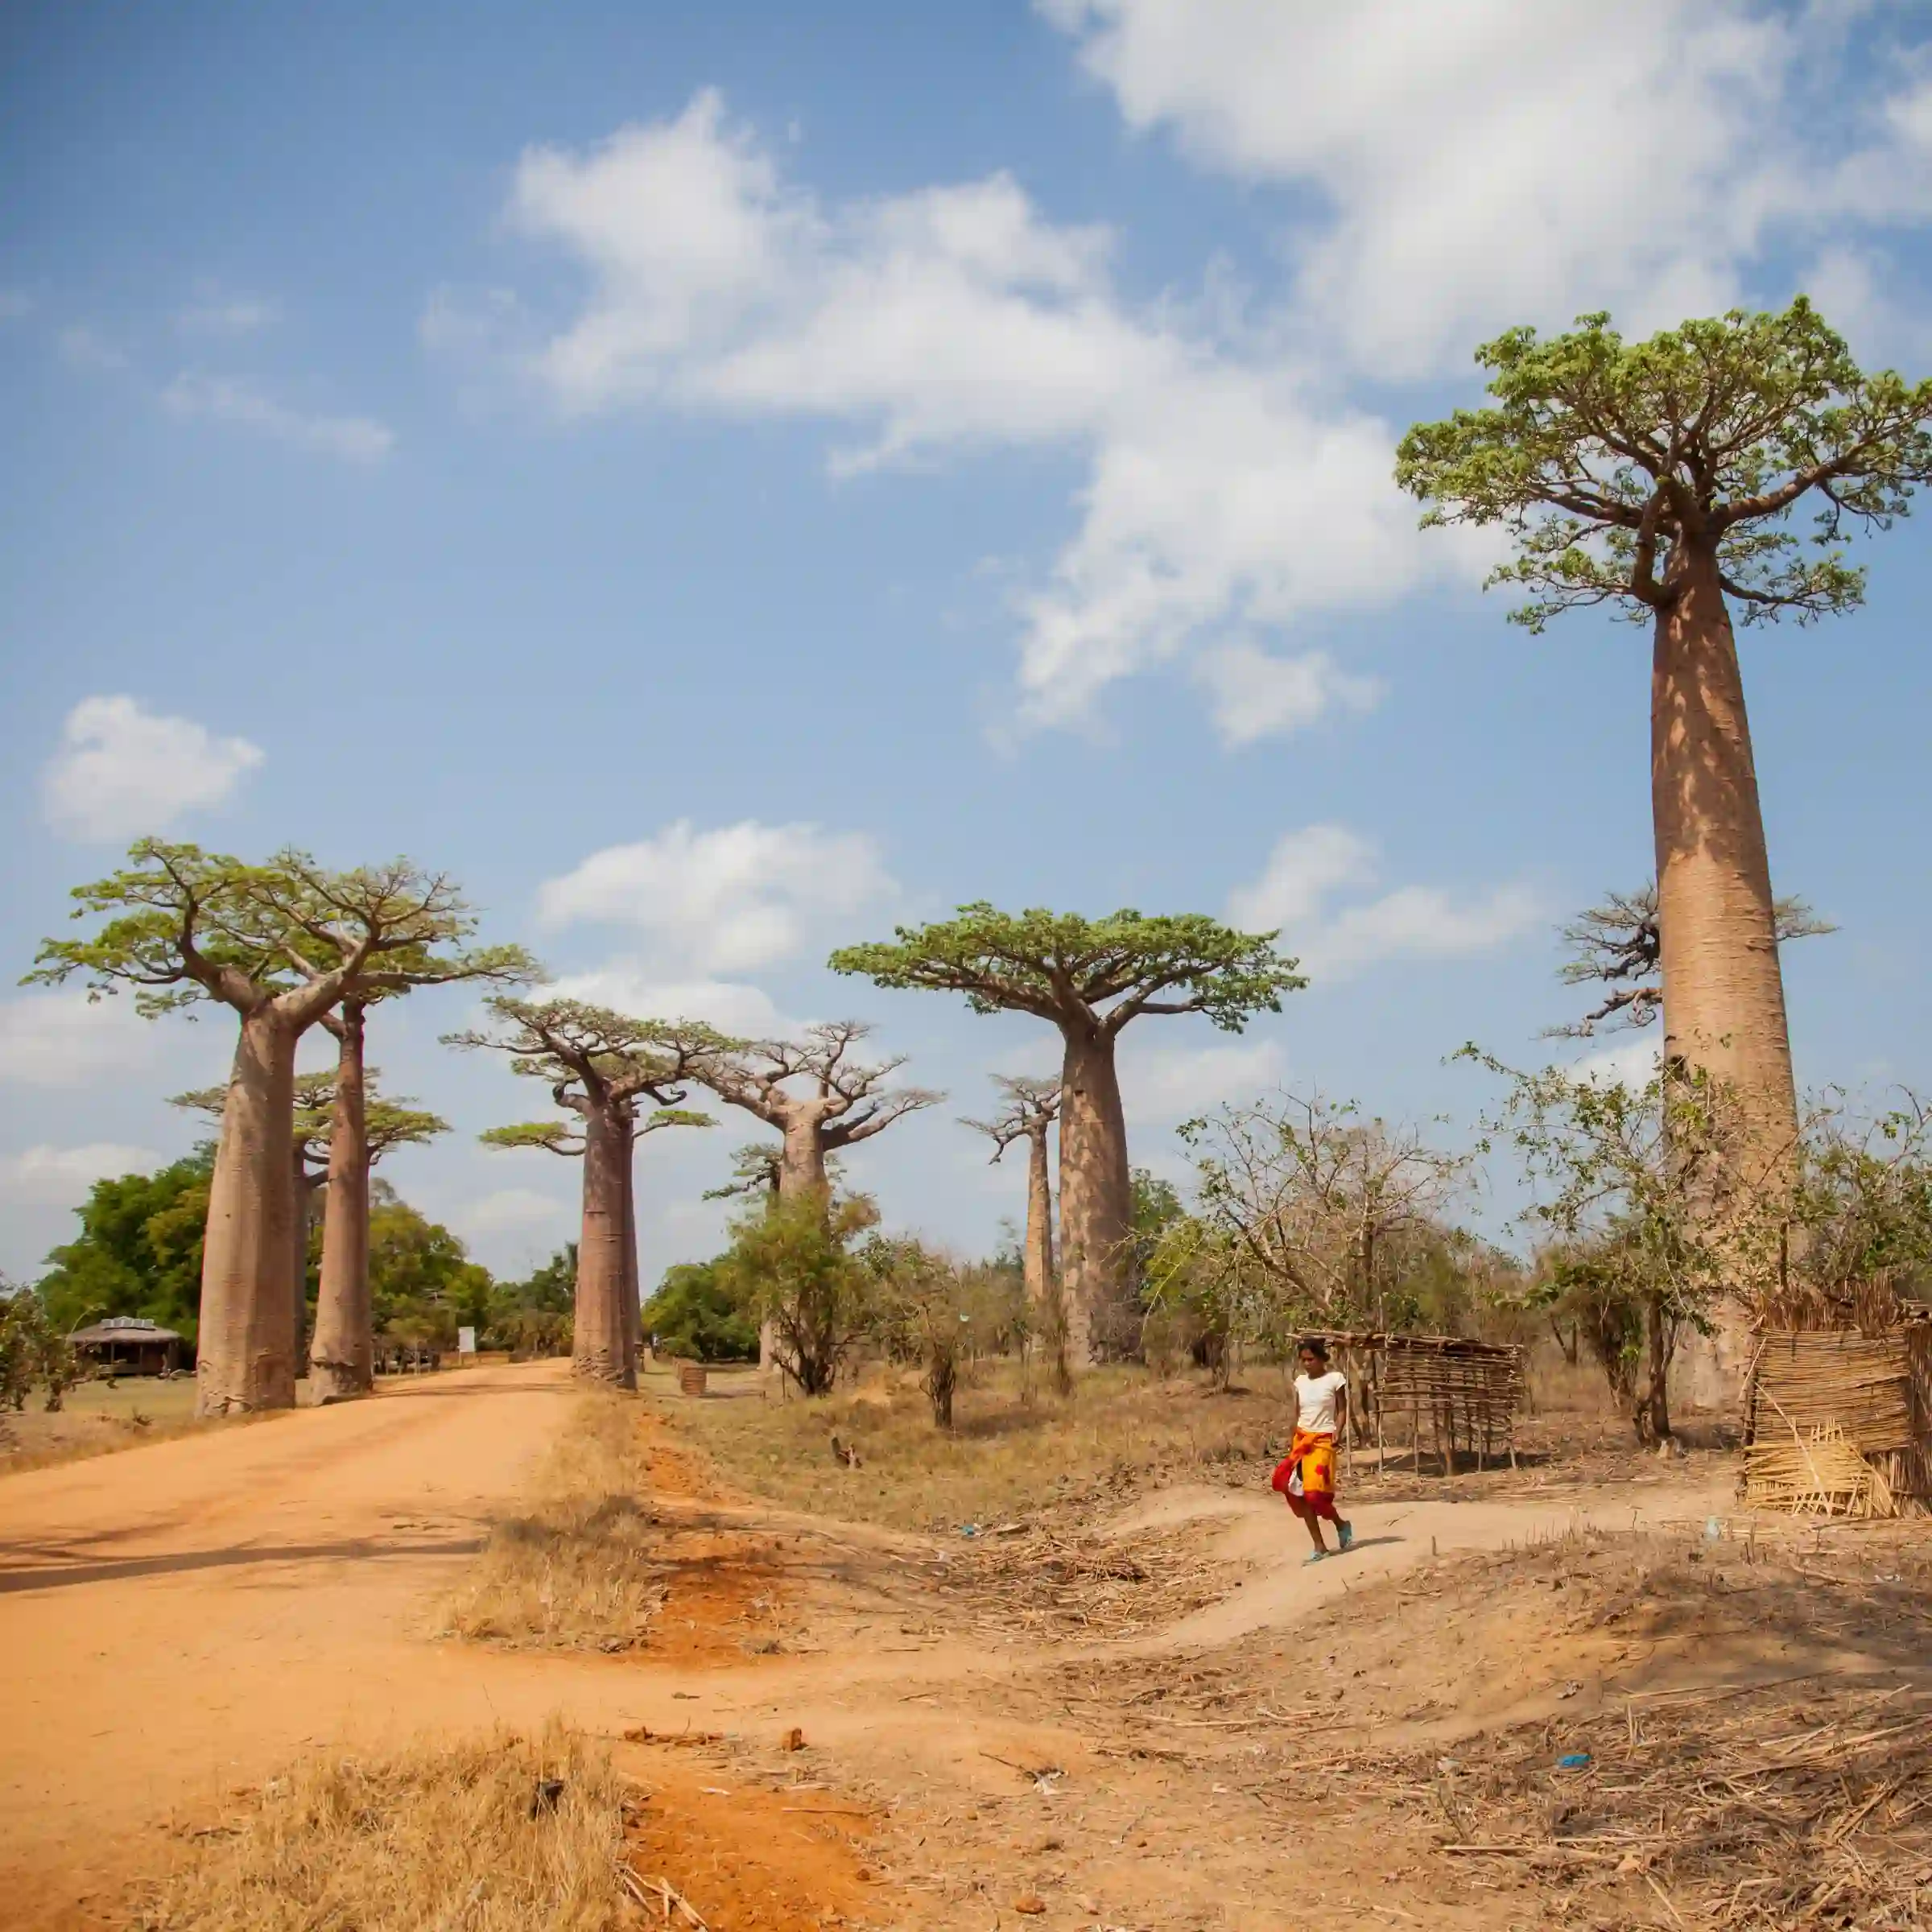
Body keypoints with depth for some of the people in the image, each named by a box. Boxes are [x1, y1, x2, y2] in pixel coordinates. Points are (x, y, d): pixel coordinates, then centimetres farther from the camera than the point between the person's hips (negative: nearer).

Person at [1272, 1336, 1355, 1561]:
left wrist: (1336, 1436, -16)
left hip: (1323, 1441, -6)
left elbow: (1342, 1410, -3)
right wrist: (1293, 1440, 5)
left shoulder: (1335, 1378, -5)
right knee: (1301, 1492, 0)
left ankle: (1341, 1524, 15)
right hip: (1302, 1440, 6)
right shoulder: (1300, 1381, 9)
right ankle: (1319, 1546, 8)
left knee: (1316, 1491, -15)